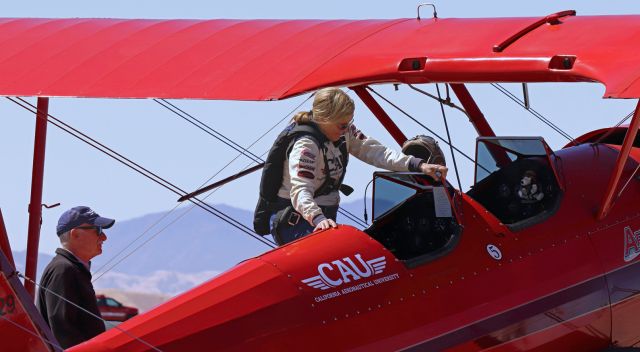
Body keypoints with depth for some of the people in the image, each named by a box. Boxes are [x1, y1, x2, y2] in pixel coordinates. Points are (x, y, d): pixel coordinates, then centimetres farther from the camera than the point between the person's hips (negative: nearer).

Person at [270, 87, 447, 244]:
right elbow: (300, 190, -34)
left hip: (325, 217, 9)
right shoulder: (306, 145, -23)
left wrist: (418, 165, -12)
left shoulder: (344, 131, 2)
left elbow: (372, 151, -1)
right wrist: (318, 218, -54)